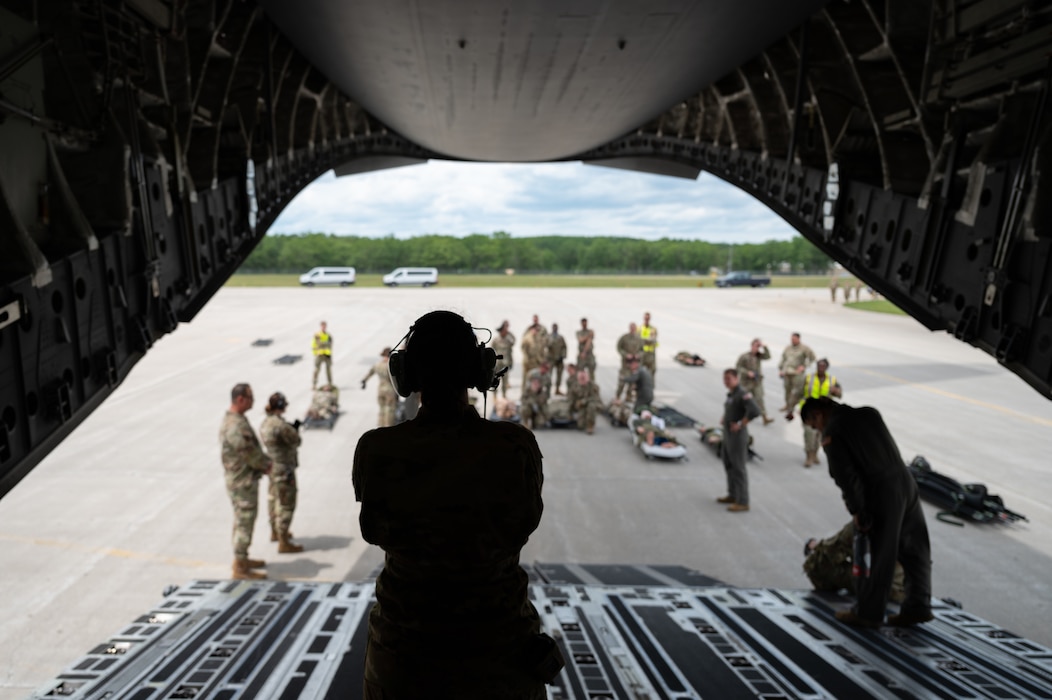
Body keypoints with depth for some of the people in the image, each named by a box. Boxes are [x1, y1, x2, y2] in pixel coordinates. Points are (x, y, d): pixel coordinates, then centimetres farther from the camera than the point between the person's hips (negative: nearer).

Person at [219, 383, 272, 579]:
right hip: (243, 481, -10)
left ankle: (241, 559, 35)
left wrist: (265, 462, 3)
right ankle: (240, 568, 10)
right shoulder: (237, 426, -27)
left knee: (242, 521, 21)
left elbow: (253, 448, 13)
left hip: (238, 480, 10)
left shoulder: (232, 419, 7)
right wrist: (267, 465, -4)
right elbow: (251, 455, -21)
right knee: (245, 522, -1)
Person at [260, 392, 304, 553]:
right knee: (286, 504, -2)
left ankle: (275, 532, 42)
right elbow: (296, 441, -17)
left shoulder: (265, 423, 2)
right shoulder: (280, 425, -26)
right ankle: (283, 543, 4)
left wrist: (292, 429, 4)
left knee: (274, 498, 24)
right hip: (284, 469, -10)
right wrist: (295, 429, 1)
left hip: (272, 467, 10)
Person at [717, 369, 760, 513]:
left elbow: (755, 411, -33)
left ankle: (742, 502, 5)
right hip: (728, 435, 10)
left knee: (738, 468, -3)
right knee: (728, 465, 20)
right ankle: (733, 495, 34)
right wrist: (723, 418, 14)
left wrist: (740, 424, -25)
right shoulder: (731, 393, 9)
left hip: (738, 435, -10)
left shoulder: (742, 394, -19)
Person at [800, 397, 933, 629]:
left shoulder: (832, 433, -8)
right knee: (915, 551, 16)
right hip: (906, 482, 7)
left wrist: (857, 511, -5)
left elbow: (846, 476, -14)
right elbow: (891, 450, 15)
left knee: (878, 556, 5)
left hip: (882, 496, -7)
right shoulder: (869, 413, 12)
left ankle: (867, 613, 19)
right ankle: (918, 606, 24)